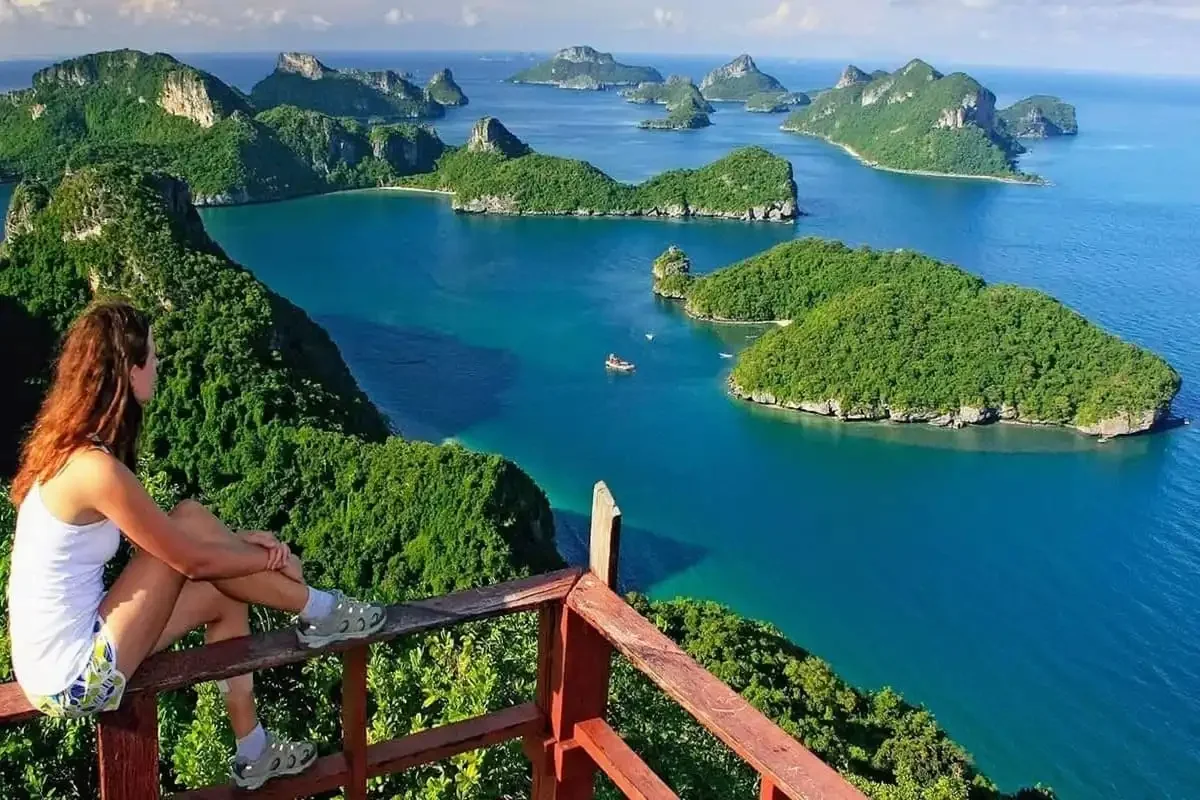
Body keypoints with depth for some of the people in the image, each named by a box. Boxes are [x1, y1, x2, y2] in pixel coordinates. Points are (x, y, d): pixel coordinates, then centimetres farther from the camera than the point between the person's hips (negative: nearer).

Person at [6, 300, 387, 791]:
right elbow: (193, 560, -16)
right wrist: (271, 559, 1)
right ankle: (319, 613, 8)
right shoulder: (96, 469, -25)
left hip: (57, 663, 9)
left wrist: (240, 541, 7)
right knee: (190, 520, -11)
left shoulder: (69, 447, 4)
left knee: (223, 596, 12)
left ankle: (253, 753, 25)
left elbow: (158, 535, 14)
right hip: (76, 679, -9)